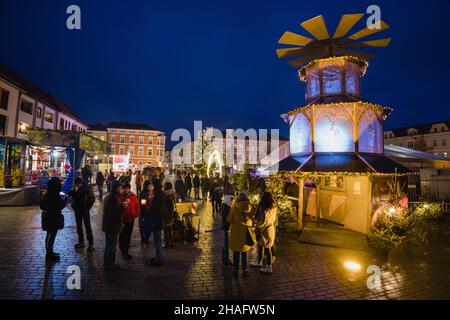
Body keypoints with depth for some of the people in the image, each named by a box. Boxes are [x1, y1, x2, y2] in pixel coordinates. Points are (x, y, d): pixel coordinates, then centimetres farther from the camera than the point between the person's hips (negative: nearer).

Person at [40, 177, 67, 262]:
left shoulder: (46, 195, 4)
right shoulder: (55, 196, -23)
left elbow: (41, 206, 12)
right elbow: (60, 206, -22)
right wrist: (65, 200, -9)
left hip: (47, 216, 10)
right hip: (53, 218, -9)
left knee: (49, 235, 21)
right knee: (52, 236, 1)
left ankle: (49, 252, 34)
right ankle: (49, 254, 11)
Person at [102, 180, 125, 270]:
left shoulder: (109, 196, 10)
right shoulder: (113, 198, -23)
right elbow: (115, 212, -29)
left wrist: (121, 204, 6)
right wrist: (123, 206, -19)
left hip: (108, 224, 10)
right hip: (113, 225, -10)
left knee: (109, 244, 21)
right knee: (112, 245, 3)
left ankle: (106, 262, 33)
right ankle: (110, 264, 13)